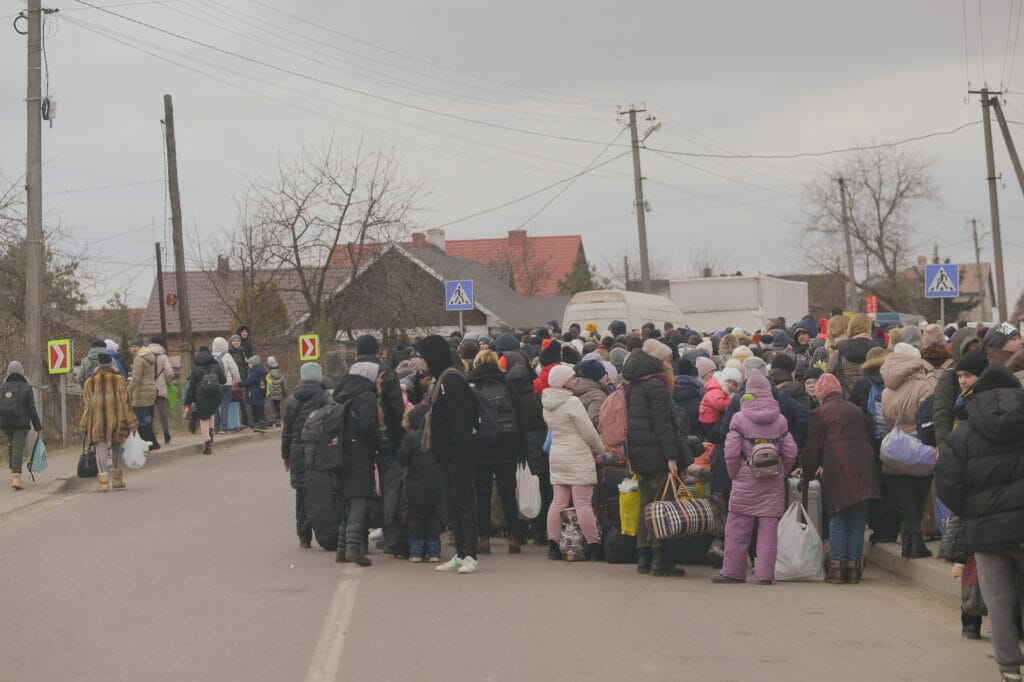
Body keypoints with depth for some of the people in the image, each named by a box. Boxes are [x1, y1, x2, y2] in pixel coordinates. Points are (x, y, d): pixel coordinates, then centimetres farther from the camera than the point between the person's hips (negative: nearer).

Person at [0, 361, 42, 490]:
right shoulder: (26, 388, -6)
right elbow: (32, 409, -6)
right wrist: (38, 426, 1)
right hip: (21, 423, -4)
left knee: (10, 446, 22)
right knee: (18, 448, -6)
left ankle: (13, 472, 28)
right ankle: (16, 476, -16)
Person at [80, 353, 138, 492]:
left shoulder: (90, 382, 7)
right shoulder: (118, 379, 2)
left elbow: (86, 405, 7)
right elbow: (125, 402, 0)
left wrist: (85, 425, 11)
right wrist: (132, 422, 3)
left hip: (97, 422, 0)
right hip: (116, 421, 0)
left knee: (101, 452, -1)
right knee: (116, 449, 17)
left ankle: (103, 481, -15)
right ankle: (118, 479, 23)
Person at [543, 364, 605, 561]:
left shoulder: (547, 404, 10)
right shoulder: (572, 402, -14)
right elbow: (589, 432, -12)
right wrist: (600, 451, 5)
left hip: (556, 455, 7)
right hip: (578, 457, -7)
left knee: (558, 501, 9)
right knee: (583, 503, -5)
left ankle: (553, 545, 7)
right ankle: (594, 547, -1)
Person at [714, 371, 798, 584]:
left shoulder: (739, 418, -4)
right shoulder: (780, 420, 4)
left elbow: (731, 452, -8)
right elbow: (791, 452, 2)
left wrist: (734, 475, 6)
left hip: (746, 481, -2)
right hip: (774, 484, 2)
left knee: (737, 529, 4)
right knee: (769, 528, 4)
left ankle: (733, 571, 7)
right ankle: (765, 573, 1)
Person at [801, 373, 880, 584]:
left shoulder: (821, 413, 5)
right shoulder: (857, 410, 20)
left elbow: (813, 447, 6)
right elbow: (870, 438, 24)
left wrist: (808, 474, 16)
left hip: (838, 470, -4)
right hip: (863, 468, 4)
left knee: (837, 520, 2)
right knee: (858, 522, 6)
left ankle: (836, 566, -3)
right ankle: (853, 566, 5)